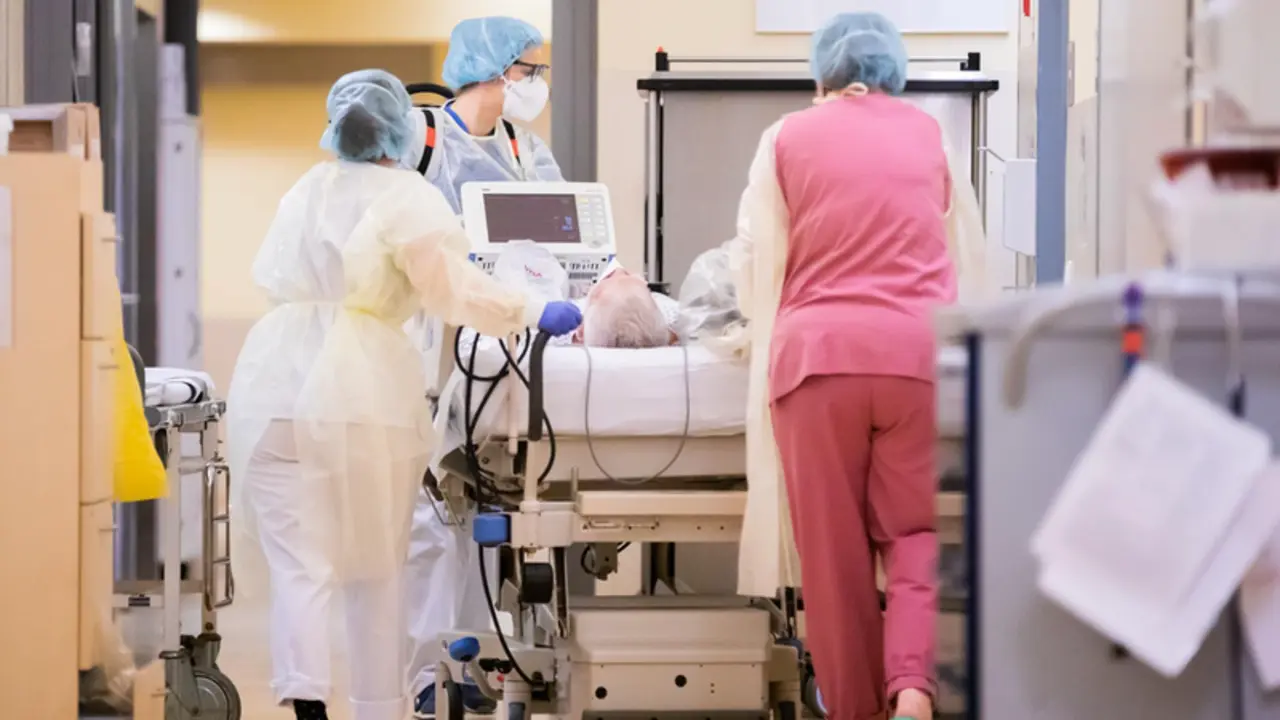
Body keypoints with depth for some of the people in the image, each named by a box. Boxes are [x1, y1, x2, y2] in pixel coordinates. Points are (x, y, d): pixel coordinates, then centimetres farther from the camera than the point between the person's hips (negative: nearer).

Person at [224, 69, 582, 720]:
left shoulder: (304, 191, 18)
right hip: (363, 392, -3)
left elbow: (269, 274, 19)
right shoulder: (407, 198, 0)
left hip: (274, 389, 3)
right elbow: (456, 289, -9)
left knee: (298, 563, -1)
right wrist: (536, 313, -1)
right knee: (376, 569, 11)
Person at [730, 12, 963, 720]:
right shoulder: (930, 134, 15)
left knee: (834, 548, 5)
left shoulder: (788, 138, 9)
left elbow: (758, 261, 13)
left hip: (818, 352, -1)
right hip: (921, 352, 1)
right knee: (917, 532, 6)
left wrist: (764, 327, 33)